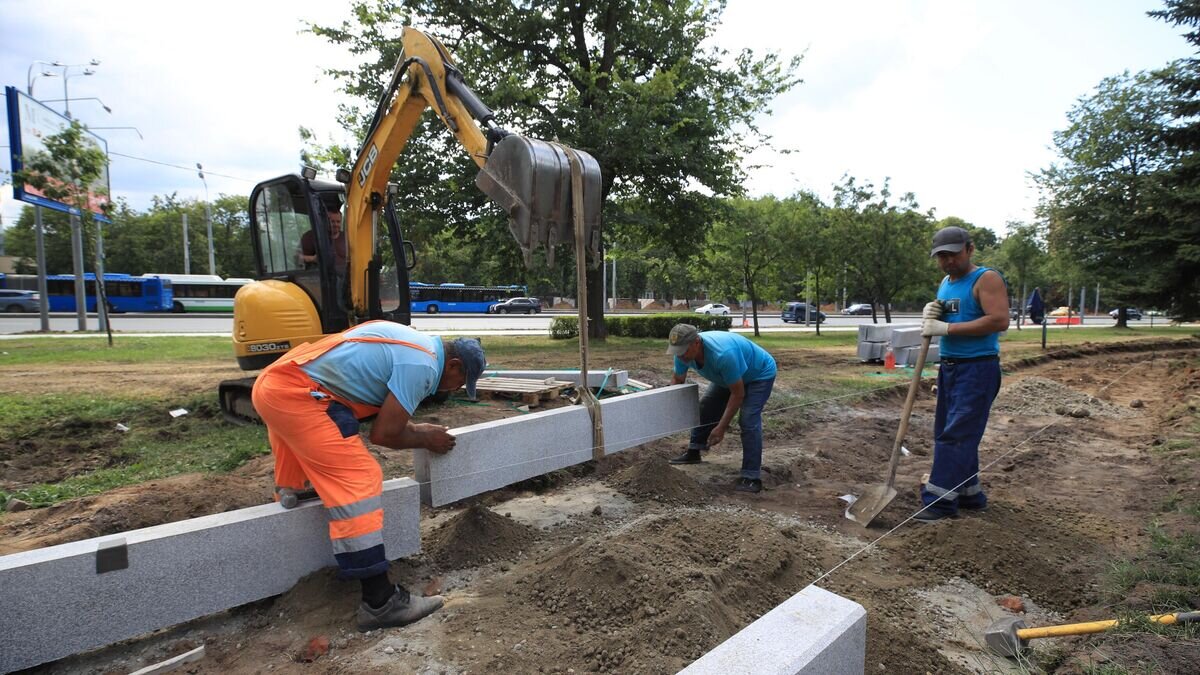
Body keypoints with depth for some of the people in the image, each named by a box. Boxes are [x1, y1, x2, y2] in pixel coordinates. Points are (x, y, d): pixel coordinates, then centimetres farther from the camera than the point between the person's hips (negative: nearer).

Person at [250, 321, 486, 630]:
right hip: (297, 394, -11)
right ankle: (380, 602, -7)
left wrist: (417, 428, 23)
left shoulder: (412, 343, 16)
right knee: (359, 480, -10)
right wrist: (426, 439, 4)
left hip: (273, 384, 11)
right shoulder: (423, 364, -13)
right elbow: (383, 433, -11)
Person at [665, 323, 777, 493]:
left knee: (749, 420, -22)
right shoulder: (684, 352, -21)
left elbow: (738, 394, -33)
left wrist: (721, 428, -31)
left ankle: (752, 477, -18)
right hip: (730, 375, 8)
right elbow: (677, 380, -2)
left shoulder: (723, 354, -43)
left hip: (760, 374, -8)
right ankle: (693, 452, 23)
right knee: (706, 407, 7)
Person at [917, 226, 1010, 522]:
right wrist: (930, 315, -1)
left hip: (977, 369, -9)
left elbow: (1000, 320, -23)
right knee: (947, 433, 12)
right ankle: (969, 494, 25)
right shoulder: (945, 283, 14)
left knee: (957, 434, -9)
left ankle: (940, 501, -5)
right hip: (948, 367, 9)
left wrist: (946, 328, -22)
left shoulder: (986, 278, -11)